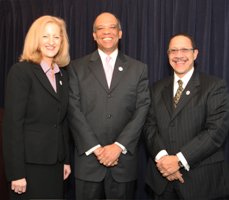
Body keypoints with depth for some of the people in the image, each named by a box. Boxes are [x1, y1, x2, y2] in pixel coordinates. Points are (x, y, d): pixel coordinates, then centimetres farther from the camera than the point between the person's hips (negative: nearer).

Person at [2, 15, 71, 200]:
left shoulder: (63, 74, 9)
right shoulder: (21, 71, -11)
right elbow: (12, 123, -15)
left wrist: (66, 160, 12)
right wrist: (17, 173, -16)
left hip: (55, 162, 6)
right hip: (30, 163, -6)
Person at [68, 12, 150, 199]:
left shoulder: (138, 68, 6)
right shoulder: (77, 67, 5)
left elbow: (142, 110, -1)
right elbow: (74, 110, -3)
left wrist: (118, 146, -11)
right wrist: (96, 148, -10)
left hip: (123, 159, 1)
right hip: (88, 158, 0)